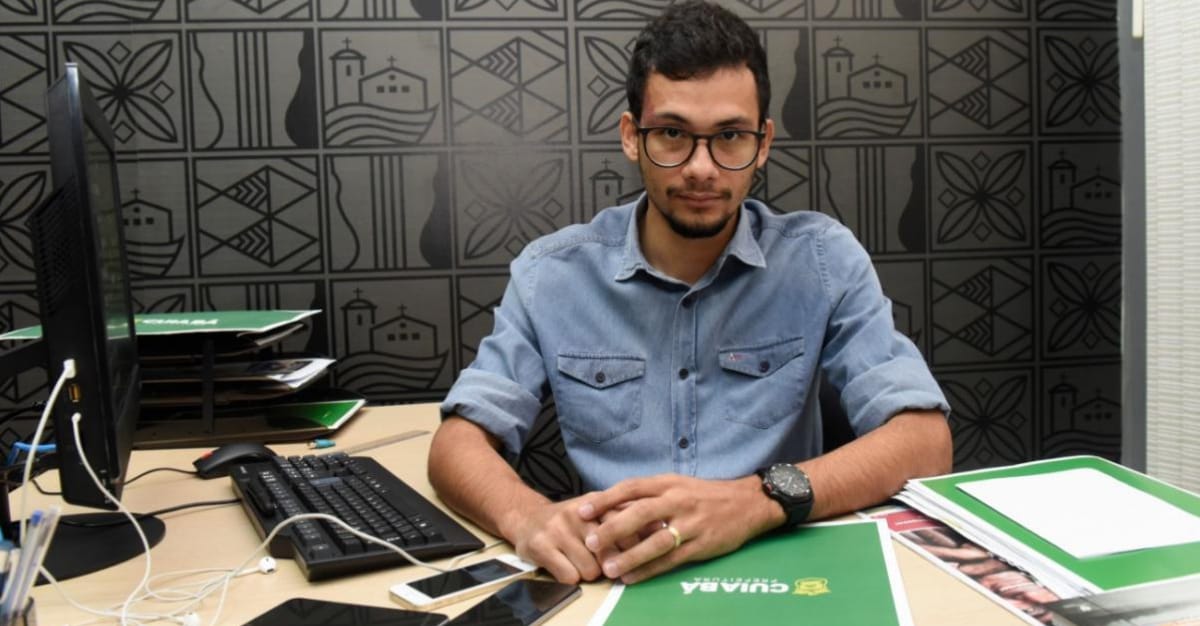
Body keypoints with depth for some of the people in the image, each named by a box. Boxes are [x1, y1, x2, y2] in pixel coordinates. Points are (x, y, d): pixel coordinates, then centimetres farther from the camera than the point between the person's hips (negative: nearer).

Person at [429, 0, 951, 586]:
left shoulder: (823, 260, -3)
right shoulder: (551, 272, -1)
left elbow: (924, 440, -12)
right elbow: (458, 442, -4)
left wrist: (757, 500, -30)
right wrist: (526, 515, -28)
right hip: (611, 582, 1)